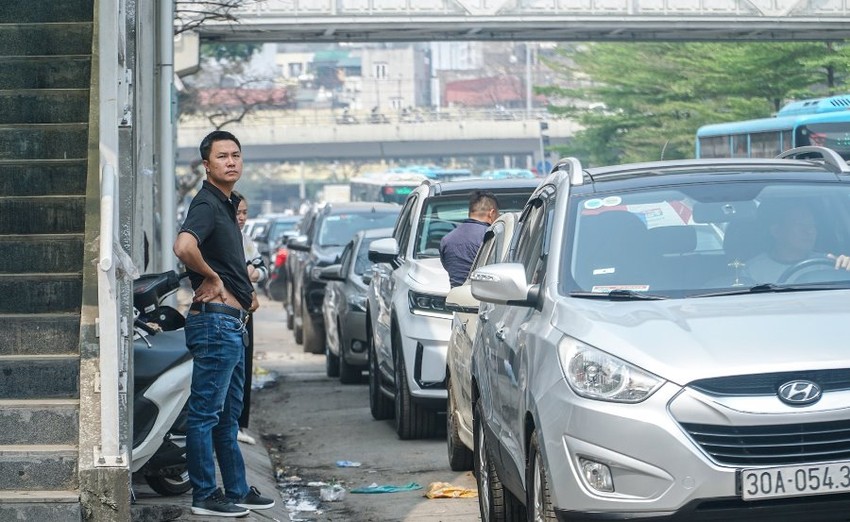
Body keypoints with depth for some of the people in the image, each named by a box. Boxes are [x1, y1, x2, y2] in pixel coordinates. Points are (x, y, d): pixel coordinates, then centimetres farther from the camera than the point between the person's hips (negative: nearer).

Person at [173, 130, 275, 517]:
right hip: (215, 321, -10)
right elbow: (183, 247, -33)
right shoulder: (207, 203, -13)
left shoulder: (227, 205, 18)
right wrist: (211, 277, -18)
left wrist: (245, 293, 15)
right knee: (206, 412, -5)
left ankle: (237, 490, 24)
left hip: (233, 324, 10)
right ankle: (205, 496, -1)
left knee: (228, 415, 16)